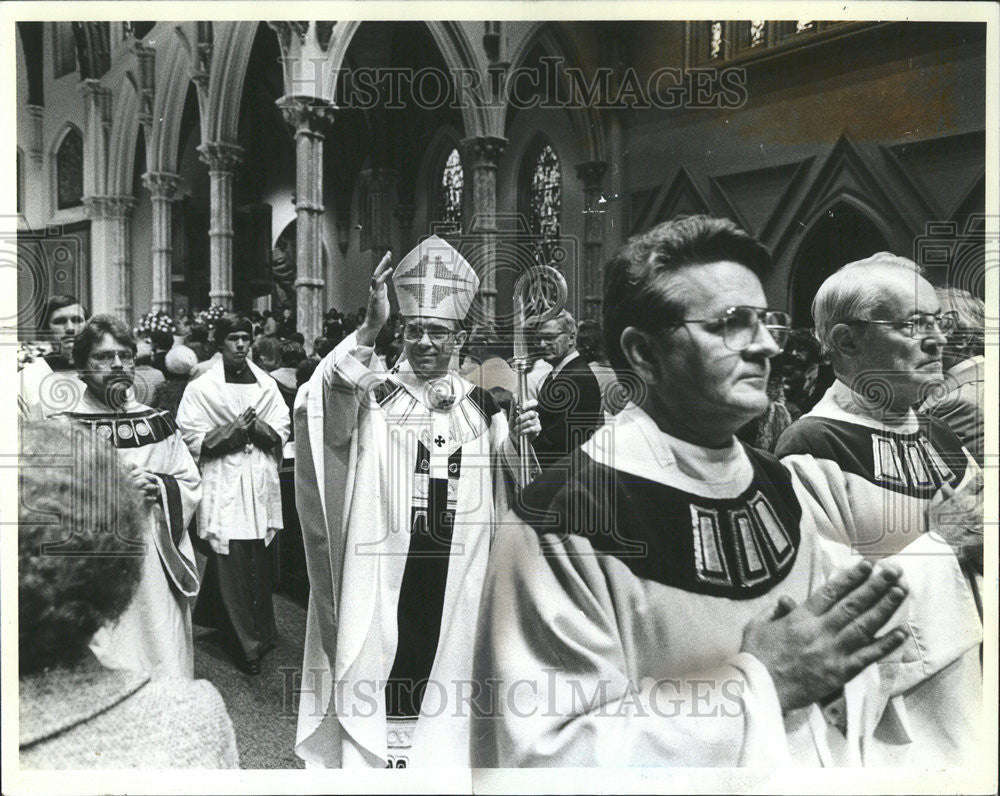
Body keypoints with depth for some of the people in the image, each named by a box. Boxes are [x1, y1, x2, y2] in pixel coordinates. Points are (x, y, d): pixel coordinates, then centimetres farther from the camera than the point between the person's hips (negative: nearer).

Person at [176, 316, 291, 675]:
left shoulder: (266, 384, 12)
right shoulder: (201, 388, 3)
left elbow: (281, 433, 8)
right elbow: (194, 441, -3)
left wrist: (256, 427, -10)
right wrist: (231, 430, -14)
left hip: (261, 483, 3)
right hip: (224, 484, -3)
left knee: (260, 562, 7)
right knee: (231, 564, -3)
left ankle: (261, 633, 22)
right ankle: (248, 644, 5)